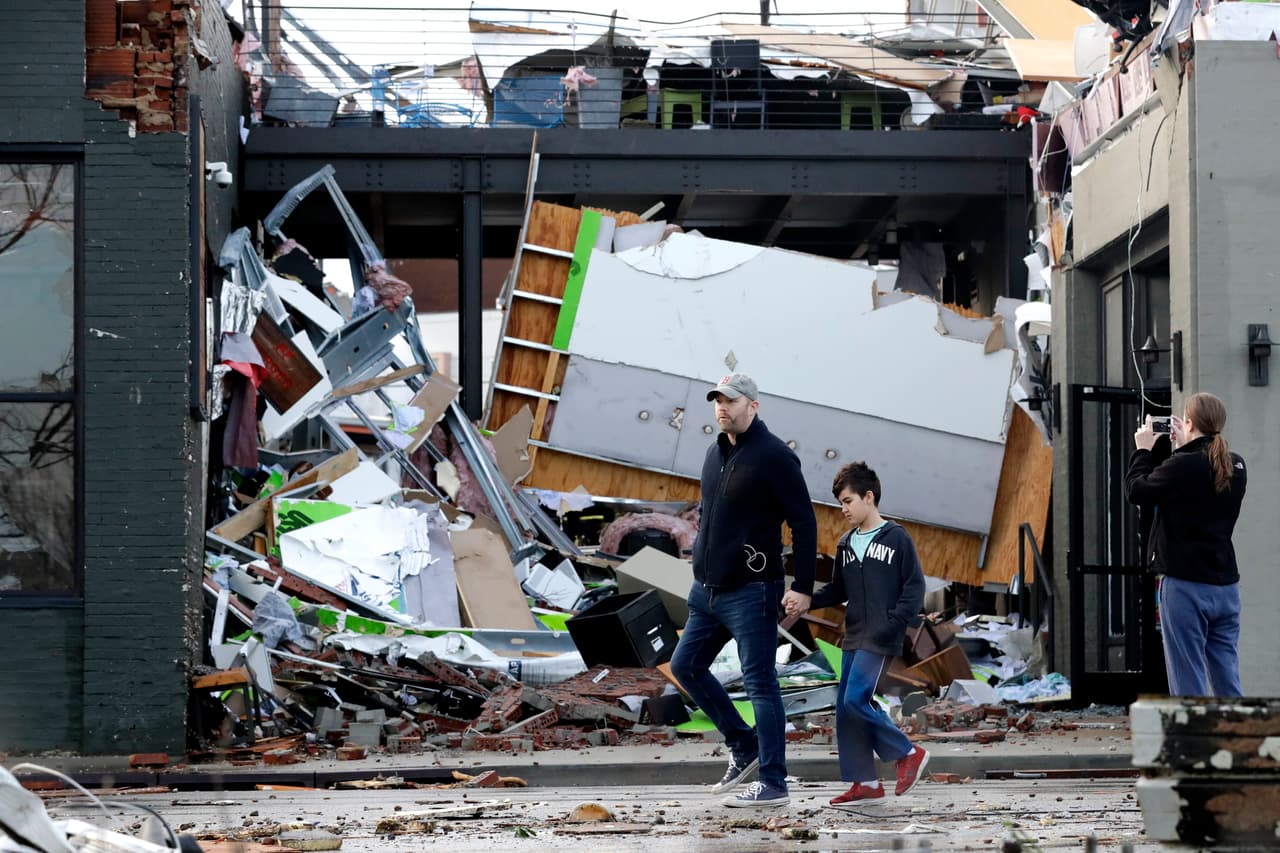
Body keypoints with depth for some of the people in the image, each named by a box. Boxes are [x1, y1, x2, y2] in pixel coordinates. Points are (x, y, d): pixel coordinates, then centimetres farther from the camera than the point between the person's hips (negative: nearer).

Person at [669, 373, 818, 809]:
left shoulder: (774, 457, -12)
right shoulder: (715, 454, 12)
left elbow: (804, 522, -14)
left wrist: (802, 587, -18)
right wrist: (701, 568, 22)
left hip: (750, 592, -9)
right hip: (707, 589, 9)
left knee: (760, 684, -6)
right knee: (686, 666, 13)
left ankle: (773, 785, -2)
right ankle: (744, 747, 24)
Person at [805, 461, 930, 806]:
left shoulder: (896, 538, -5)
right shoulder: (846, 544, 14)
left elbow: (914, 587, -7)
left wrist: (894, 623, -16)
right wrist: (807, 599, 0)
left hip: (880, 639, -7)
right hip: (853, 637, 7)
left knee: (856, 700, -17)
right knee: (846, 708, 4)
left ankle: (908, 754, -2)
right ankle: (865, 781, 10)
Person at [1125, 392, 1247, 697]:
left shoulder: (1183, 466, -16)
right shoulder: (1236, 467, 6)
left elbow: (1137, 489, -4)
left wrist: (1143, 450, 8)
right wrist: (1183, 447, 21)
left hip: (1186, 584, -7)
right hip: (1226, 585, 7)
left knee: (1188, 682, -2)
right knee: (1227, 681, 8)